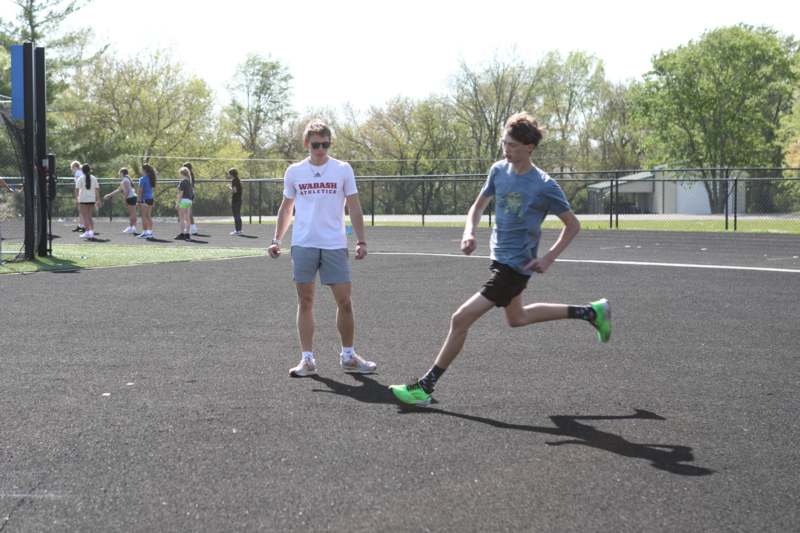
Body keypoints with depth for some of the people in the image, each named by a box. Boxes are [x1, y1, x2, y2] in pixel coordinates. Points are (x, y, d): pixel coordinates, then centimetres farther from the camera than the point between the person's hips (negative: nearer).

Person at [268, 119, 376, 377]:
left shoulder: (343, 169, 2)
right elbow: (286, 208, 15)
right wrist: (276, 240, 8)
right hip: (303, 245, 1)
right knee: (305, 302, 2)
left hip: (335, 245, -1)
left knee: (344, 301, -1)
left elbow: (354, 208, 4)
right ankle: (307, 359, 8)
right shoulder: (294, 171, 6)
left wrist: (361, 241, -4)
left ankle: (348, 356, 14)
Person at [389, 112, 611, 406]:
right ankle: (590, 311, 39)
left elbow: (573, 225, -8)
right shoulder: (499, 170, -1)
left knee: (461, 319, -14)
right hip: (499, 257, 9)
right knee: (517, 318, 28)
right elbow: (479, 205, 12)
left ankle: (425, 387, -3)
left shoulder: (544, 186, -19)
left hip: (515, 266, -9)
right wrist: (469, 232, -7)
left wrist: (548, 258, -16)